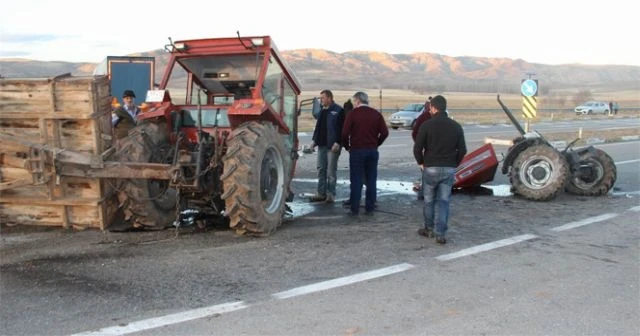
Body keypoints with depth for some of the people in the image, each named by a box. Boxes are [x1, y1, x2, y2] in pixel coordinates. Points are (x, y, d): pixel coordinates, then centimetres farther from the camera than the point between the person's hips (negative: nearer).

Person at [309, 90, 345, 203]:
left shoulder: (338, 111, -9)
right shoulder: (322, 111, 15)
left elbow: (342, 128, -15)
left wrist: (337, 142, -21)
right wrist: (314, 140, 11)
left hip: (332, 146, -8)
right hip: (322, 144, 8)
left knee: (331, 171, -2)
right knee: (321, 169, 9)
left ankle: (331, 194, 6)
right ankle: (321, 193, 17)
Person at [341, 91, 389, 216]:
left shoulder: (353, 113, -5)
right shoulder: (376, 114, 5)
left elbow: (345, 133, -13)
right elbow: (384, 132, -1)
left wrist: (347, 146, 2)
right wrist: (376, 144, 10)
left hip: (356, 150, -3)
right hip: (372, 151, 3)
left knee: (356, 181, 2)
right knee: (371, 181, 10)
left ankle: (355, 209, 2)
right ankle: (370, 208, 12)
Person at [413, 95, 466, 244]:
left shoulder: (427, 125, -8)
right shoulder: (456, 126, 3)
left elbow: (417, 148, -10)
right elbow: (462, 150, 3)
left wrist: (421, 163, 6)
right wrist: (454, 164, 14)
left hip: (431, 168, -2)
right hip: (449, 169, 3)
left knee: (429, 200, 13)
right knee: (443, 201, 6)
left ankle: (429, 229, 25)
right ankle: (440, 234, 0)